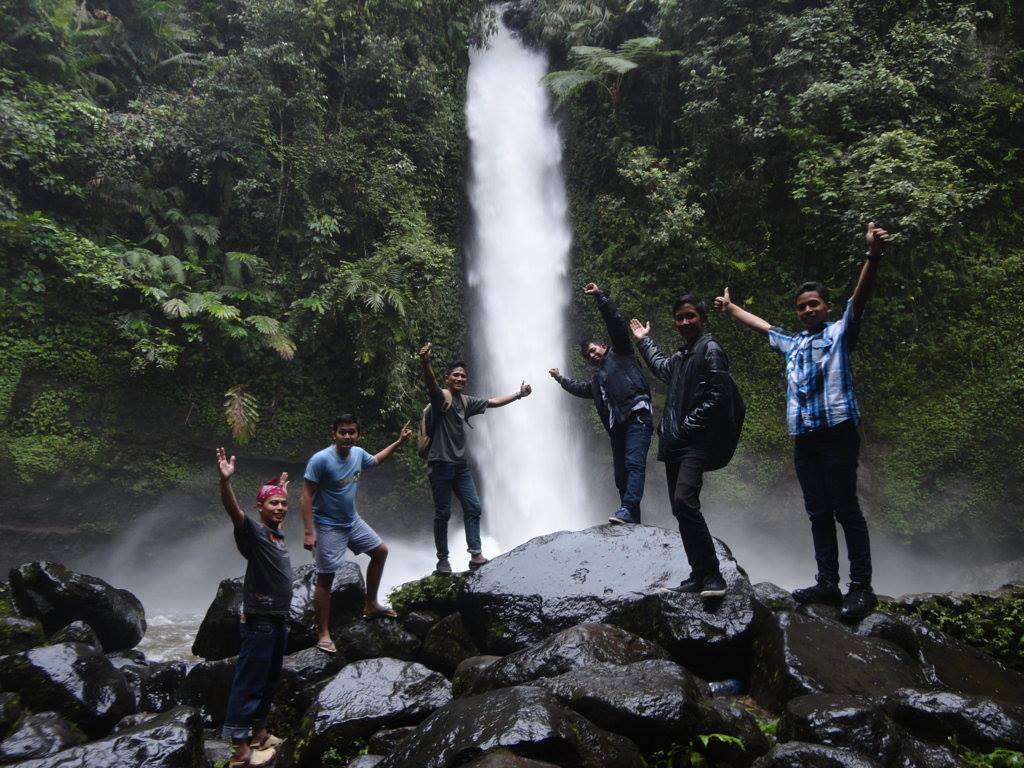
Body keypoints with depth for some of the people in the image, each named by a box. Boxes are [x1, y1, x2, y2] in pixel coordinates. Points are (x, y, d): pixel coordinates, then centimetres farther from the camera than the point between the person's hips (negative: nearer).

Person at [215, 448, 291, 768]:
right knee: (248, 683, -4)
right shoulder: (253, 531, -12)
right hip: (258, 620, -9)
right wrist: (225, 481, -49)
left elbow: (277, 509, 35)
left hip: (279, 619, 9)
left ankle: (259, 733, 31)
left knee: (269, 681, 18)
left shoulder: (278, 533, 11)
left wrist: (282, 488, 46)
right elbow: (233, 510, -33)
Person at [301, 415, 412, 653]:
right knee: (325, 579, -2)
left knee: (380, 551, 16)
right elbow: (307, 496, -21)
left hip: (353, 521, 8)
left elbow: (376, 460, 21)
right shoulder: (320, 459, -24)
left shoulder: (358, 453, -4)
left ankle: (371, 605, 31)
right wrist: (309, 532, -25)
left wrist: (398, 442, 15)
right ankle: (323, 634, 8)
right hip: (328, 527, -8)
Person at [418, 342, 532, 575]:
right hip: (441, 464, -7)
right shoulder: (441, 397, -9)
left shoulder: (466, 401, 13)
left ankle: (476, 555, 4)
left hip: (461, 464, 7)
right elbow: (431, 385, -31)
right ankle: (443, 560, 6)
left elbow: (493, 402, 25)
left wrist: (519, 394, 27)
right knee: (443, 513, -2)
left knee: (473, 507, 2)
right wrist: (425, 364, -53)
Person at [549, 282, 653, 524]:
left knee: (634, 463, -22)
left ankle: (628, 510, -35)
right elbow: (579, 388, 48)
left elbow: (616, 322, 2)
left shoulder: (619, 354, 13)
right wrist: (561, 379, 56)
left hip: (637, 416, -8)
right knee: (621, 475, 2)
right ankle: (632, 521, 3)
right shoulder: (597, 380, 31)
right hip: (617, 426, 8)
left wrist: (599, 296, -2)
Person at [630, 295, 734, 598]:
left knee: (684, 502, -23)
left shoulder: (710, 350, -3)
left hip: (695, 444, -9)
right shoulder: (680, 357, 22)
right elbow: (661, 367, 47)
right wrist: (644, 340, 54)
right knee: (681, 509, 6)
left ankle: (713, 576, -18)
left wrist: (687, 427, -14)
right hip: (673, 445, 9)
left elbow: (717, 397, -13)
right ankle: (699, 575, 12)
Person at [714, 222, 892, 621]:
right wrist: (730, 308, 47)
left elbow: (860, 296, -10)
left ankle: (861, 588, -3)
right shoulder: (792, 343, 23)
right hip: (803, 438, 7)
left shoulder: (840, 332, 6)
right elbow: (760, 325, 38)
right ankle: (827, 582, 11)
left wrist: (872, 256, -26)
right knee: (817, 512, 7)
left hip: (837, 431, -6)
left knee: (846, 509, -6)